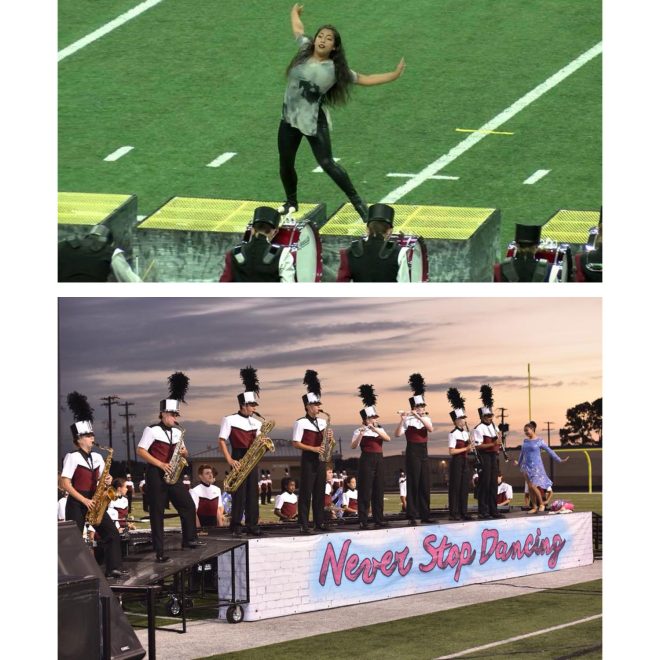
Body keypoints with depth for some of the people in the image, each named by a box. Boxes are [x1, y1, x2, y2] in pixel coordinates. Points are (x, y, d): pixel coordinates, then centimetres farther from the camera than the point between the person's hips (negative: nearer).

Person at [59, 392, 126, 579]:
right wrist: (84, 500, -18)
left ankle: (113, 569, 0)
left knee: (112, 533, -2)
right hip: (76, 503, -6)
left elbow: (101, 479, 19)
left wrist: (107, 481, -7)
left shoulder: (97, 457, 11)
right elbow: (65, 484, -14)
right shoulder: (73, 457, -9)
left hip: (94, 501, 7)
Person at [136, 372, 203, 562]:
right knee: (157, 513, -3)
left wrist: (184, 452, -5)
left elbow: (182, 452, 21)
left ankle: (189, 539, 20)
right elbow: (141, 451, -12)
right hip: (156, 475, -6)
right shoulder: (152, 430, -8)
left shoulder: (177, 432, 12)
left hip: (173, 475, 6)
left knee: (188, 506, 4)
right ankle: (160, 552, -2)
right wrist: (161, 464, -19)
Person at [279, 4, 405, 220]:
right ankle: (291, 202, 33)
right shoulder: (304, 50, 0)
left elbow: (365, 79, -2)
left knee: (327, 163, -10)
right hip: (289, 119, 4)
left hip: (314, 122, -4)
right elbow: (298, 29, 18)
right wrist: (294, 12, 39)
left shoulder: (336, 69, -8)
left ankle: (356, 201, 1)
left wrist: (394, 74, -10)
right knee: (285, 164, 10)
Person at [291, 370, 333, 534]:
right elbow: (295, 443, -11)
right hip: (308, 459, -7)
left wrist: (329, 439, -5)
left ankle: (319, 523, 15)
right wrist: (313, 449, -18)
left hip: (320, 460, 7)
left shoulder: (322, 422, 13)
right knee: (306, 492, -6)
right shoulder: (301, 423, -7)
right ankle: (304, 525, -5)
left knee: (320, 492, 9)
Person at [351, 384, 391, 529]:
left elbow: (388, 439, -6)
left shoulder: (380, 429, 13)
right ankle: (363, 521, -4)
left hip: (379, 460, 5)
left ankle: (379, 519, 15)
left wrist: (375, 429, -18)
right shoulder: (359, 430, -1)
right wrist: (361, 434, -28)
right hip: (366, 460, -5)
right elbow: (353, 446, -14)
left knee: (379, 490, 8)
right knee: (365, 491, -5)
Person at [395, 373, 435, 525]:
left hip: (424, 453, 6)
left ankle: (425, 515, 12)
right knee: (413, 484, -6)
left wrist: (419, 417, -21)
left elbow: (430, 429, -12)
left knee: (425, 484, 6)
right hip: (412, 453, -5)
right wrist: (403, 420, -32)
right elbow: (397, 434, -20)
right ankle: (411, 516, -3)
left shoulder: (426, 419, 9)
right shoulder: (408, 420, -7)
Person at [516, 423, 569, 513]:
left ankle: (541, 504, 2)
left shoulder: (539, 441, -5)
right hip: (526, 466, 5)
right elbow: (522, 453, 25)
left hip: (536, 466, -5)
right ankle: (534, 507, 9)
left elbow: (549, 451, -3)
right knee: (530, 487, 2)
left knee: (533, 486, -15)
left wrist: (560, 460, -6)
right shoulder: (525, 441, 10)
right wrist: (518, 463, 36)